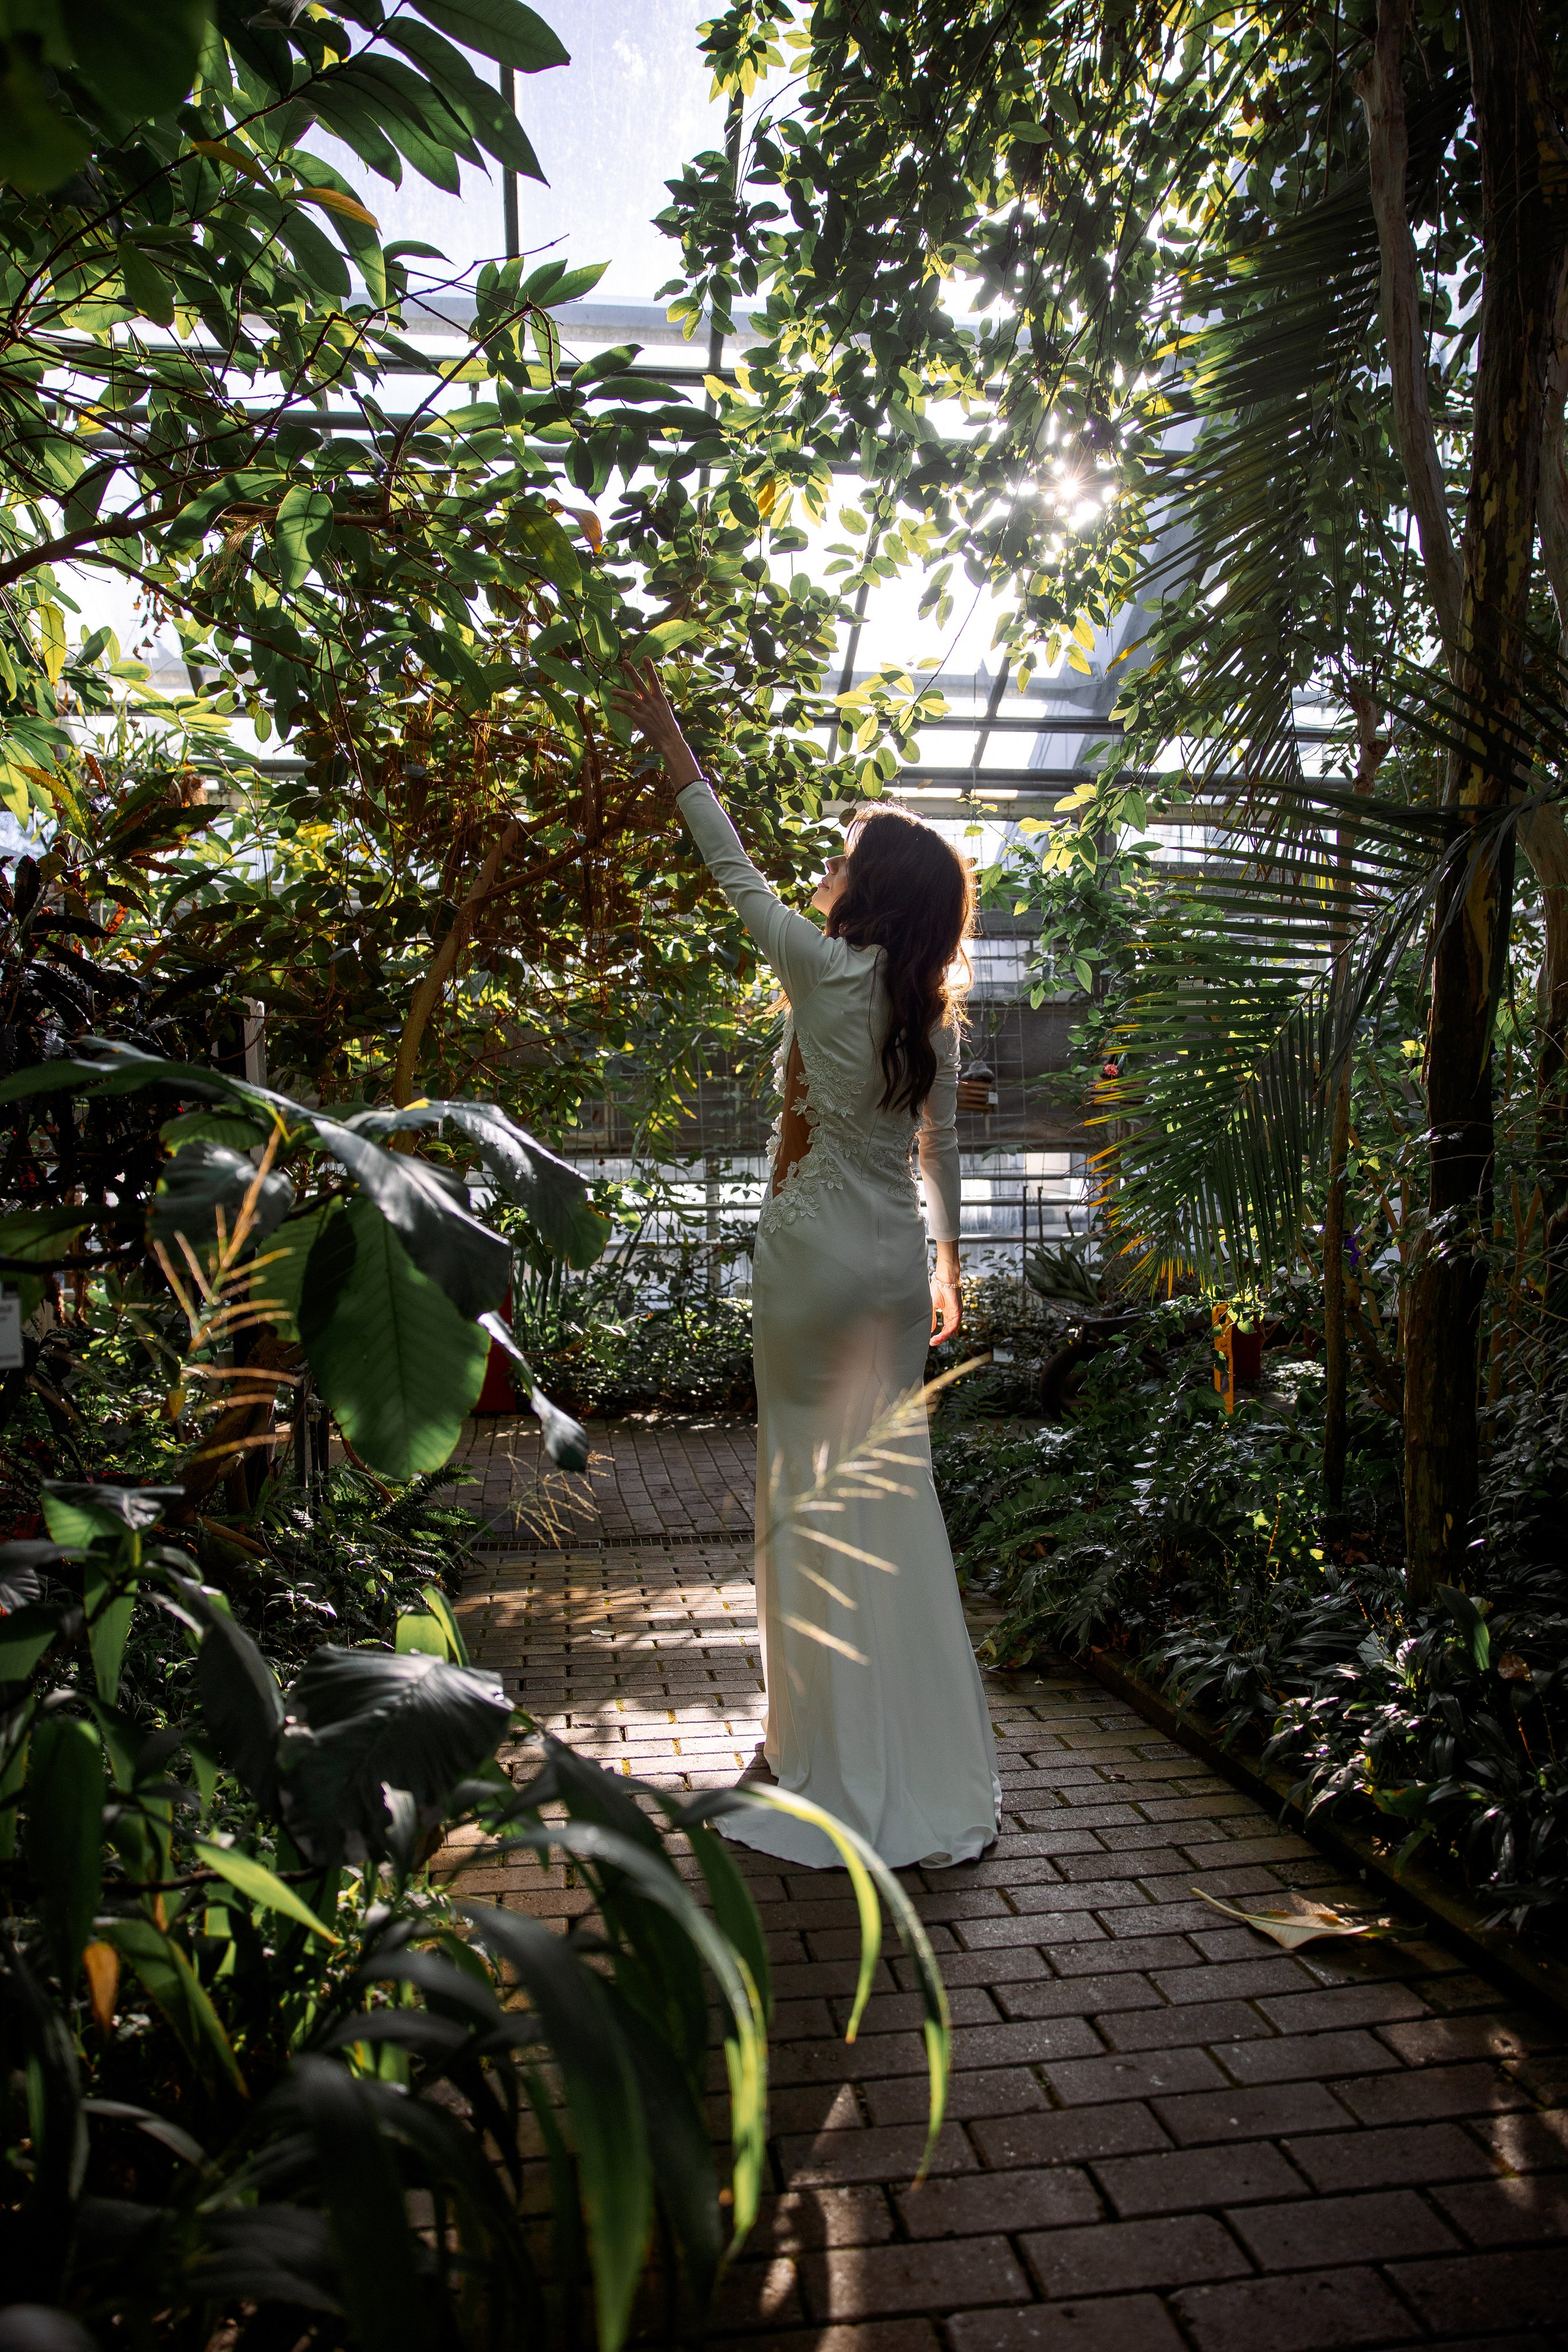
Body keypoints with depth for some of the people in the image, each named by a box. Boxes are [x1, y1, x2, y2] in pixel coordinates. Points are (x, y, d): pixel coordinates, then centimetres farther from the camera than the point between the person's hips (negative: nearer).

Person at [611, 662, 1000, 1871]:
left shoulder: (824, 971, -10)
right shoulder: (936, 1015, 5)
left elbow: (736, 871, 1)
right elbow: (943, 1156, 13)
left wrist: (671, 742, 11)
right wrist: (948, 1268, 25)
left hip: (813, 1246, -5)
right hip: (897, 1254, 6)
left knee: (810, 1486, 5)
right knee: (896, 1481, 12)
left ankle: (836, 1739, 15)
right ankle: (923, 1740, 20)